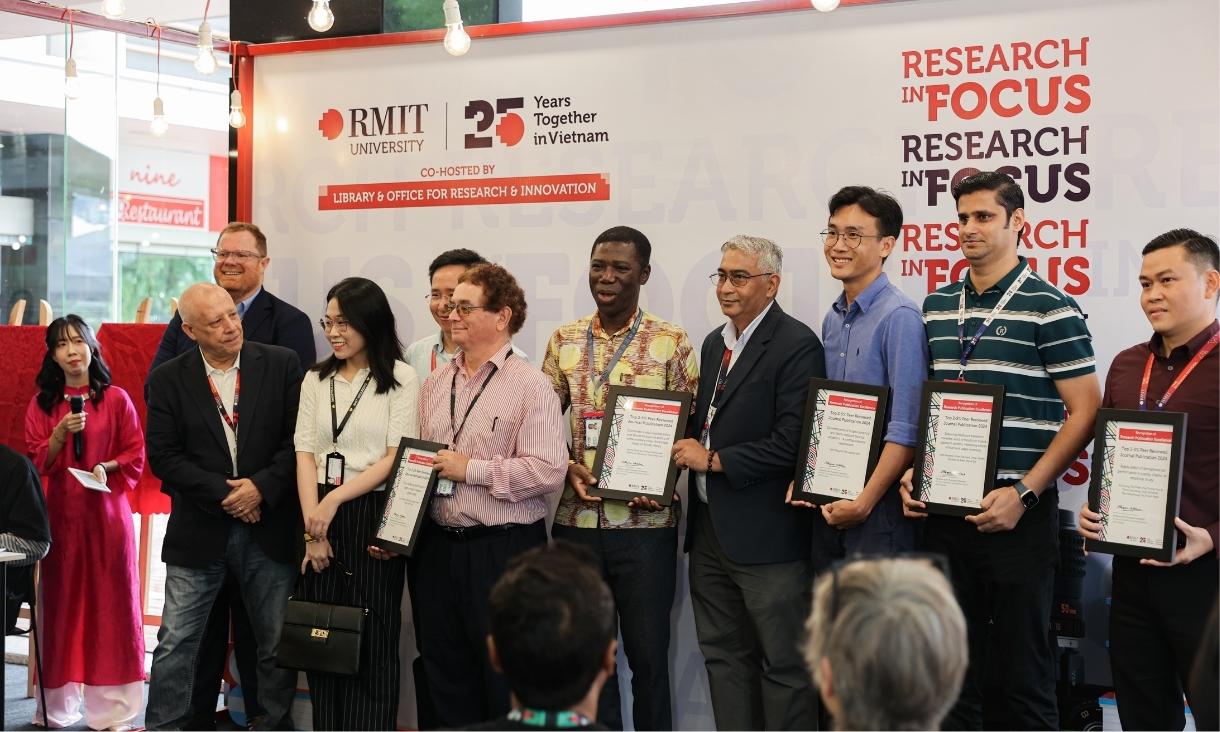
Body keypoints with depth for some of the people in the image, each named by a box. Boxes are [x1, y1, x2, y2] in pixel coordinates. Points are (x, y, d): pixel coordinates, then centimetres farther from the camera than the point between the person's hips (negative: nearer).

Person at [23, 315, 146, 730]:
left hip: (106, 512, -1)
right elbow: (35, 462, 4)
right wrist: (60, 434, -12)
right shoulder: (42, 403, 8)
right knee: (61, 604, 1)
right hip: (61, 513, 1)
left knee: (109, 604, -2)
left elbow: (136, 457, 4)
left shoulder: (116, 400, 3)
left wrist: (106, 468, -14)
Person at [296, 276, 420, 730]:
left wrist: (334, 500, -15)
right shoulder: (316, 379, 11)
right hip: (321, 520, 4)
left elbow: (396, 457, -8)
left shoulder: (400, 378, -3)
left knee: (372, 641, 1)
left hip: (373, 518, -4)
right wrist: (312, 527, -6)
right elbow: (305, 453, 5)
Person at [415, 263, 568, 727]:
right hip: (437, 546, 6)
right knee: (446, 675, 15)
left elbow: (550, 470, -19)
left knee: (505, 682, 3)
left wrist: (472, 469, -16)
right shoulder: (434, 384, 12)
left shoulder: (530, 386, -9)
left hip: (503, 549, -6)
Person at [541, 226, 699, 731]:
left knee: (648, 655, 3)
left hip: (646, 522, -3)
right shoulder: (565, 341, 8)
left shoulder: (671, 342, -1)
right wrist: (569, 467, -8)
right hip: (575, 518, 3)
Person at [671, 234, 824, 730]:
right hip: (710, 528, 8)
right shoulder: (714, 343, 14)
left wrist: (714, 460, -15)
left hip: (765, 535, -8)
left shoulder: (796, 345, -13)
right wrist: (688, 449, 2)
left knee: (783, 665, 1)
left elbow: (791, 442, -21)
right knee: (724, 657, 15)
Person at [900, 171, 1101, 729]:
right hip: (943, 511, 5)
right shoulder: (936, 306, 12)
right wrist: (912, 473, 3)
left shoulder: (1049, 308, -6)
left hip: (1017, 515, -5)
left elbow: (1085, 411, -8)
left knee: (1019, 671, 2)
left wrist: (1024, 494, -16)